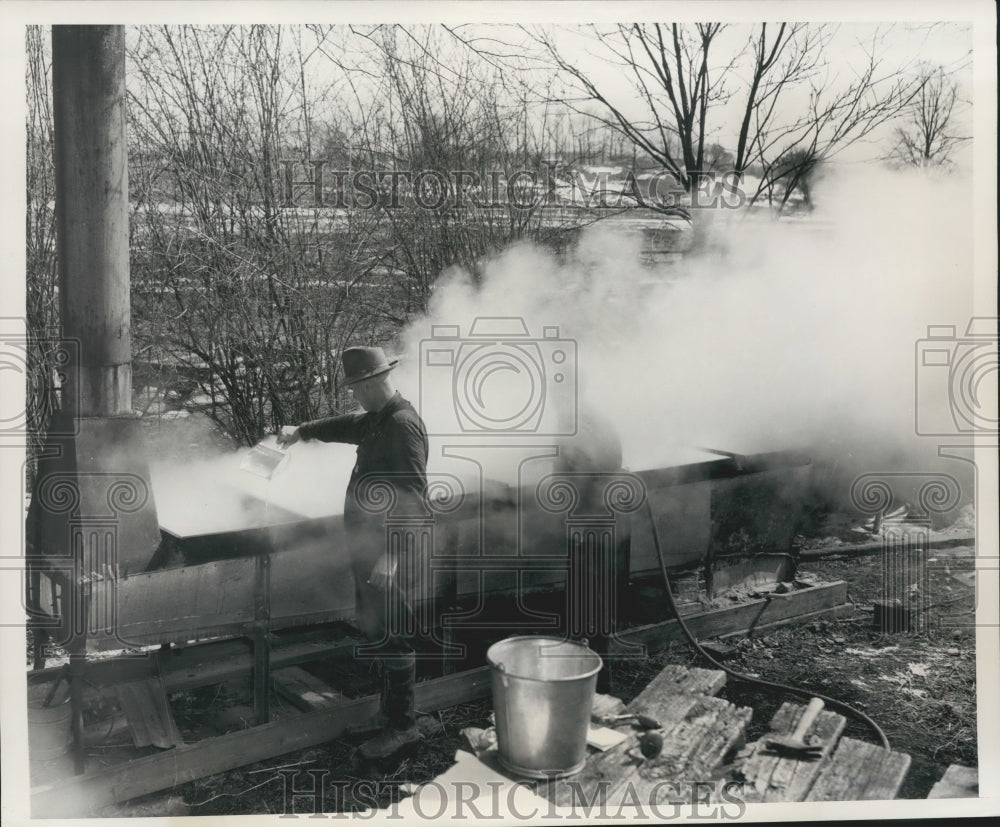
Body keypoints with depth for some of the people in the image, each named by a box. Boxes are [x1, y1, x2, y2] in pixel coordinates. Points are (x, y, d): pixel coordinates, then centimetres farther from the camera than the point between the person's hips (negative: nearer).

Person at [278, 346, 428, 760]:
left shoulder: (403, 424, -19)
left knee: (390, 636, -2)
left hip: (388, 550, -10)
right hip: (368, 546, 10)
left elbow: (411, 496, -25)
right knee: (374, 629, 17)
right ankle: (389, 713, 30)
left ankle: (403, 725, 10)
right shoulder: (377, 420, 11)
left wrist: (390, 555, -28)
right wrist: (302, 431, 45)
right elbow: (349, 426, 34)